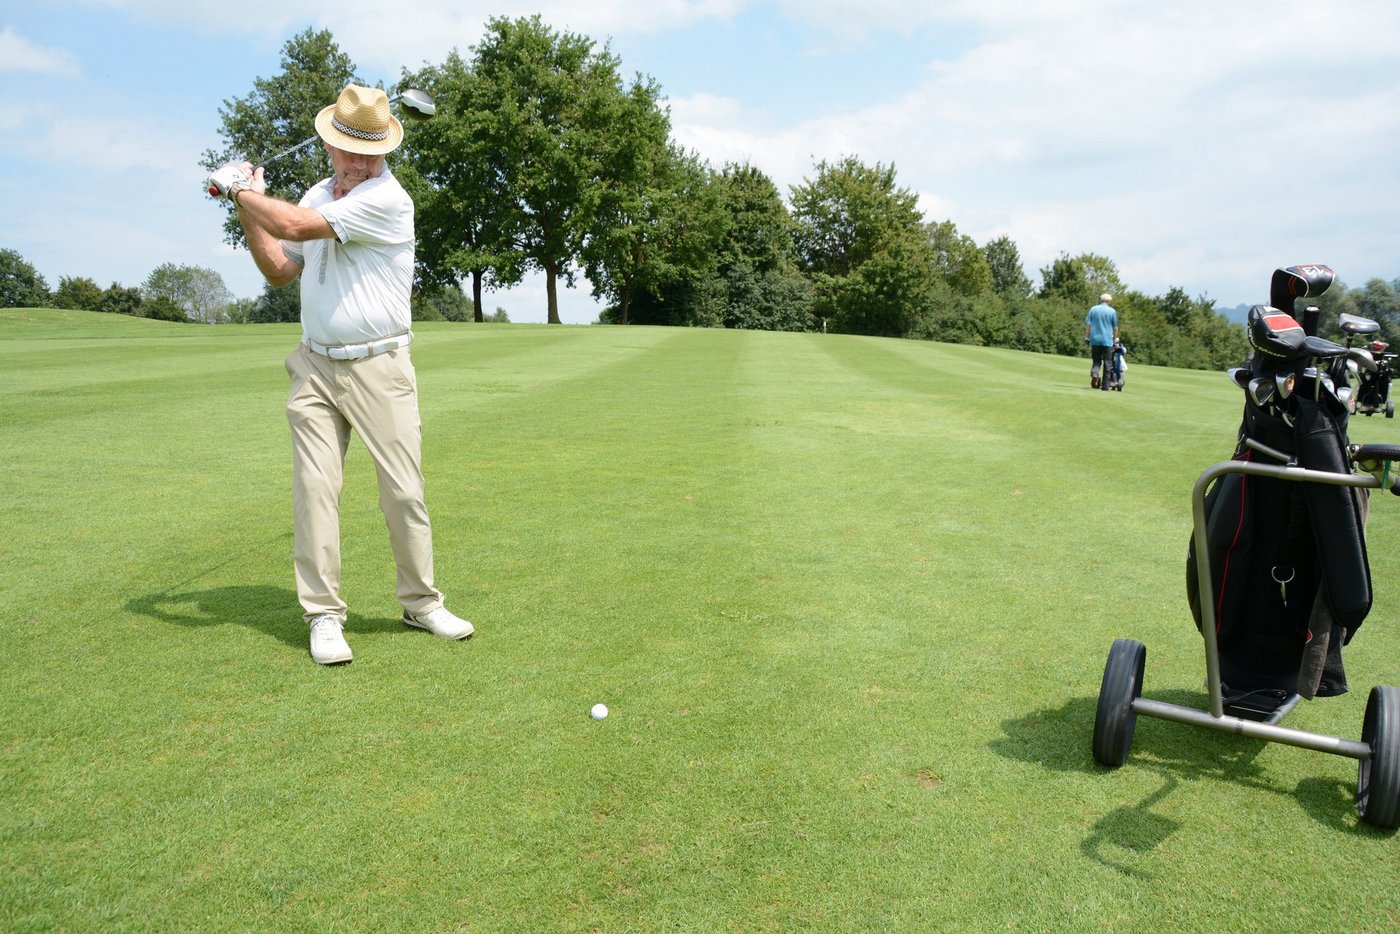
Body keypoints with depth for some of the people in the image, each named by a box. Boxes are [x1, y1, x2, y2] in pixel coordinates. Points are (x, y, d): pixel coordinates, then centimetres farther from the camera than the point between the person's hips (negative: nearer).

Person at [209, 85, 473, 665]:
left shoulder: (387, 198, -11)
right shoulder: (317, 197, 14)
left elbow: (294, 226, -17)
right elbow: (279, 270, 17)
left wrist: (241, 189, -1)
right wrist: (247, 207, 7)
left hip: (379, 368, -5)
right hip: (315, 367, 5)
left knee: (403, 491, -1)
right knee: (315, 488, -2)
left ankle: (421, 602, 15)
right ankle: (324, 615, 6)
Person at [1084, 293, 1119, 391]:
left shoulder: (1093, 309, 3)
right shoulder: (1112, 311, -1)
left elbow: (1087, 324, 0)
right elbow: (1115, 327, 3)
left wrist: (1087, 337, 6)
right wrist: (1115, 339, 14)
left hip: (1095, 340, 2)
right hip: (1107, 341, -2)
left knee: (1096, 361, 12)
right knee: (1107, 363, 6)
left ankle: (1094, 373, -19)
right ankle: (1105, 386, 6)